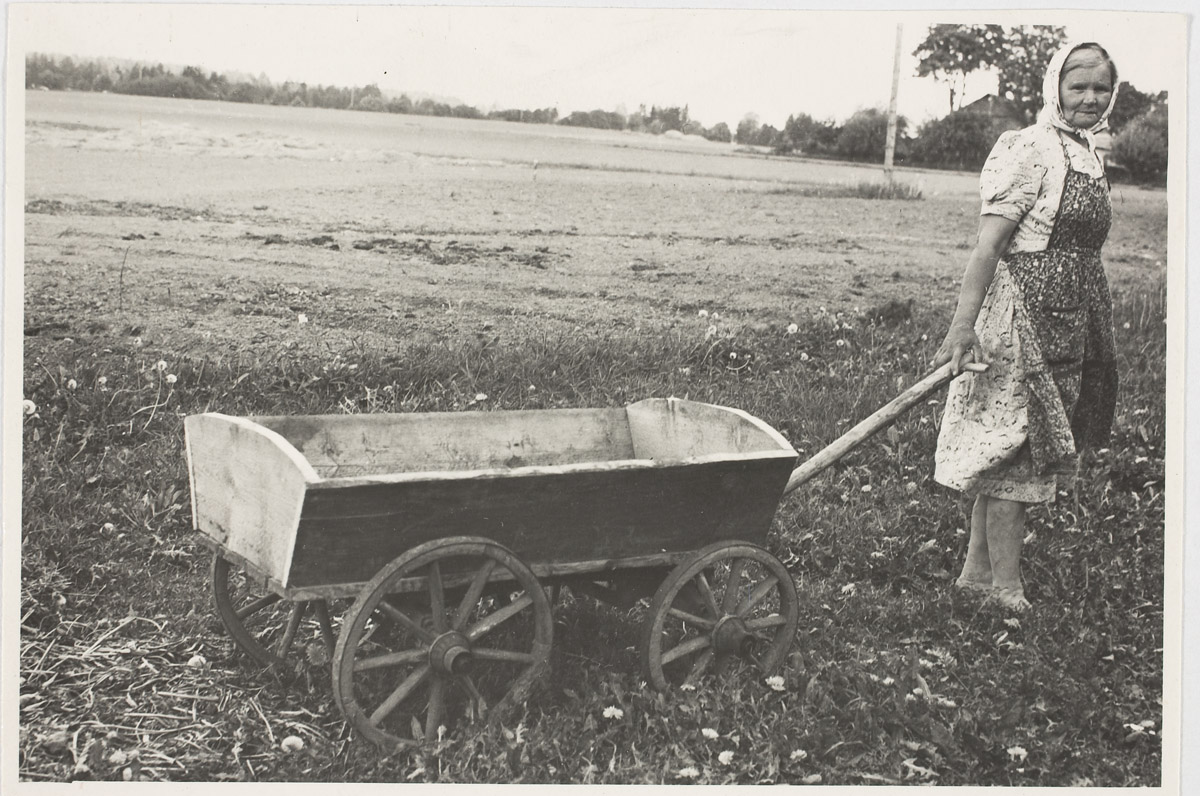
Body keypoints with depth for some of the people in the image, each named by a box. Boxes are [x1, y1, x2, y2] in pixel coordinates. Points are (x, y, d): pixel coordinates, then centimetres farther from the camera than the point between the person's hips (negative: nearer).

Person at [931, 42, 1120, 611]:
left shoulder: (1090, 157, 14)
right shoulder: (1029, 149, -12)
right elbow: (988, 245, -19)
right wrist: (962, 324, -25)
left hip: (1074, 323, 8)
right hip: (1025, 314, -8)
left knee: (1003, 454, 13)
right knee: (1018, 448, -2)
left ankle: (977, 569, 23)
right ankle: (1007, 589, 7)